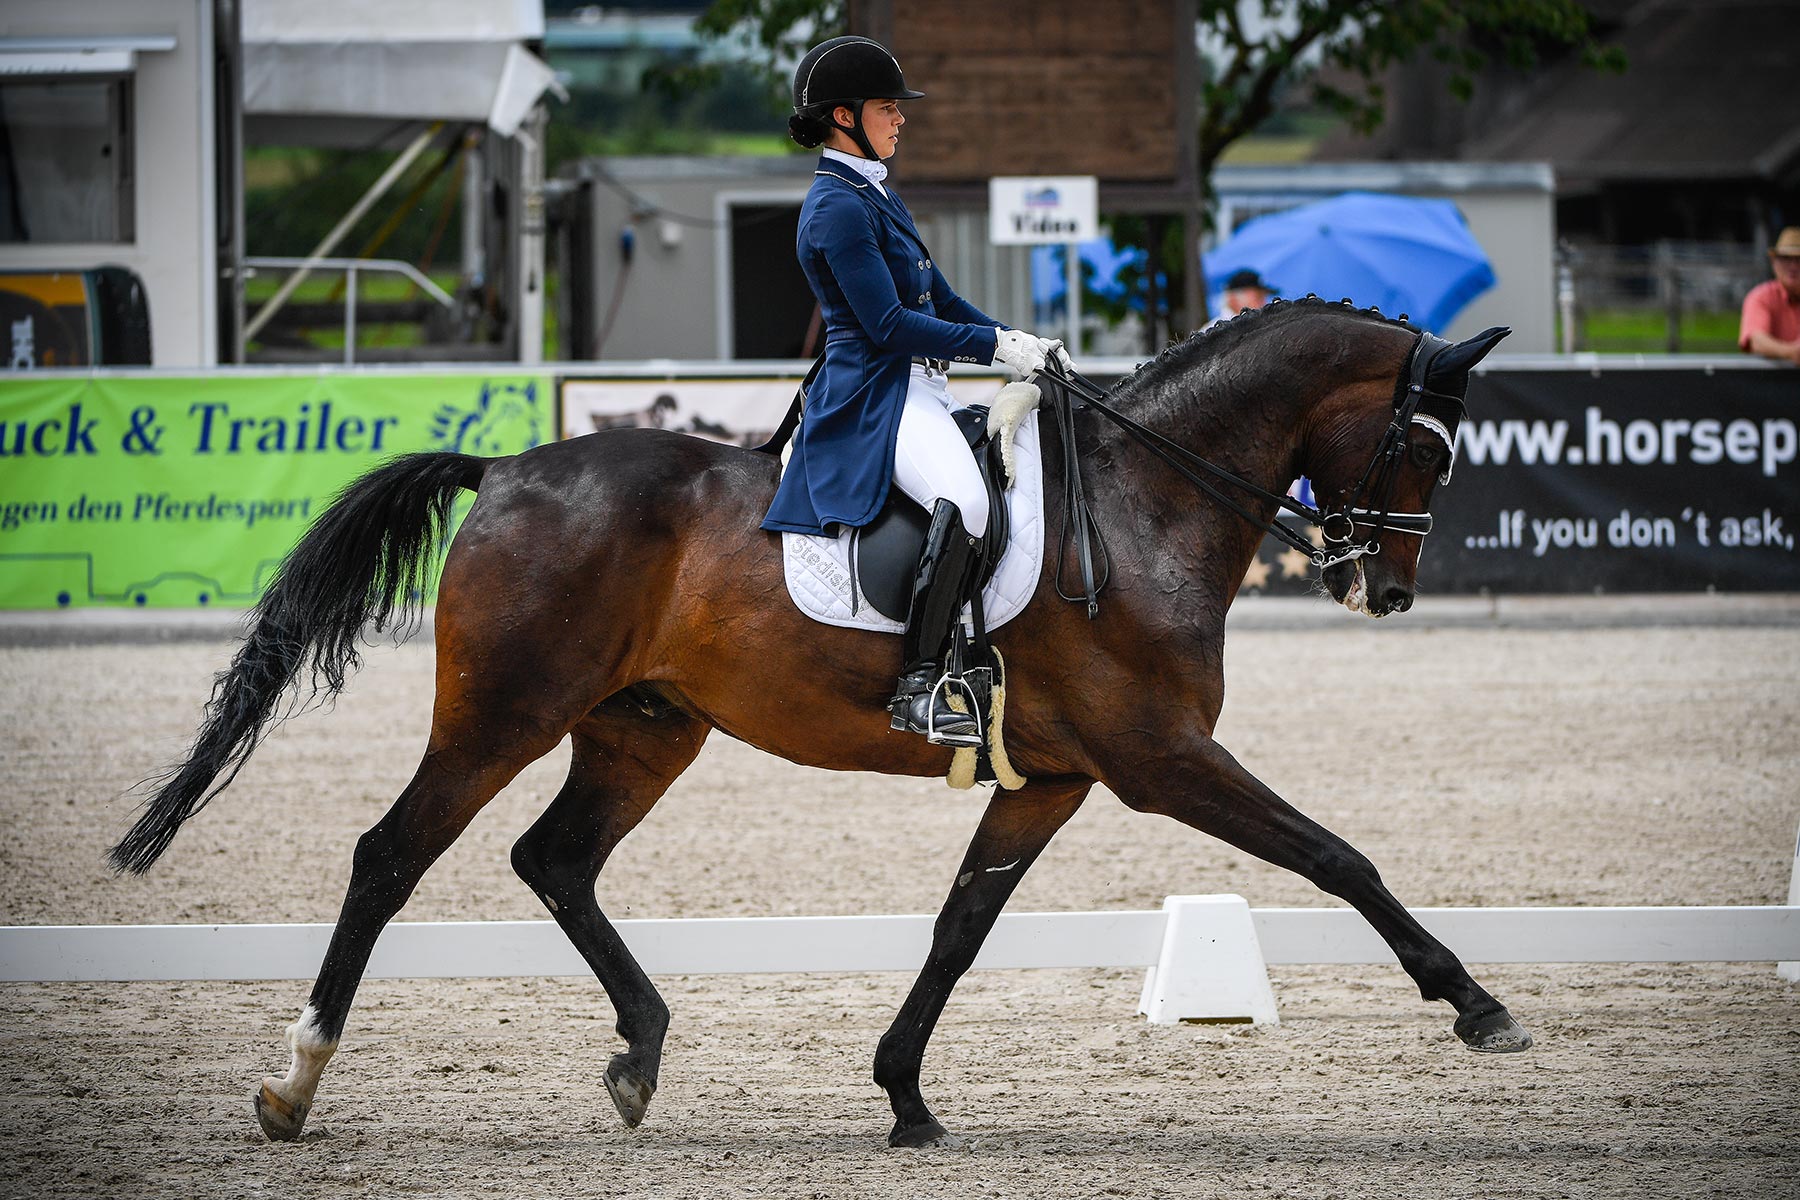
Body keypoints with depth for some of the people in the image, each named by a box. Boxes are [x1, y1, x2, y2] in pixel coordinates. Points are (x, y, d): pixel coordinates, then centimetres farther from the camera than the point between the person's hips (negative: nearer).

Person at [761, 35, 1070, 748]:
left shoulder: (876, 196, 19)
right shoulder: (839, 208, -13)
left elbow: (937, 299, 23)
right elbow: (889, 325, -18)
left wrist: (1017, 342, 11)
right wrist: (995, 345, -14)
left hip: (918, 393, 11)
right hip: (876, 396, -11)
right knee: (964, 500, -36)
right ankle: (920, 687, -35)